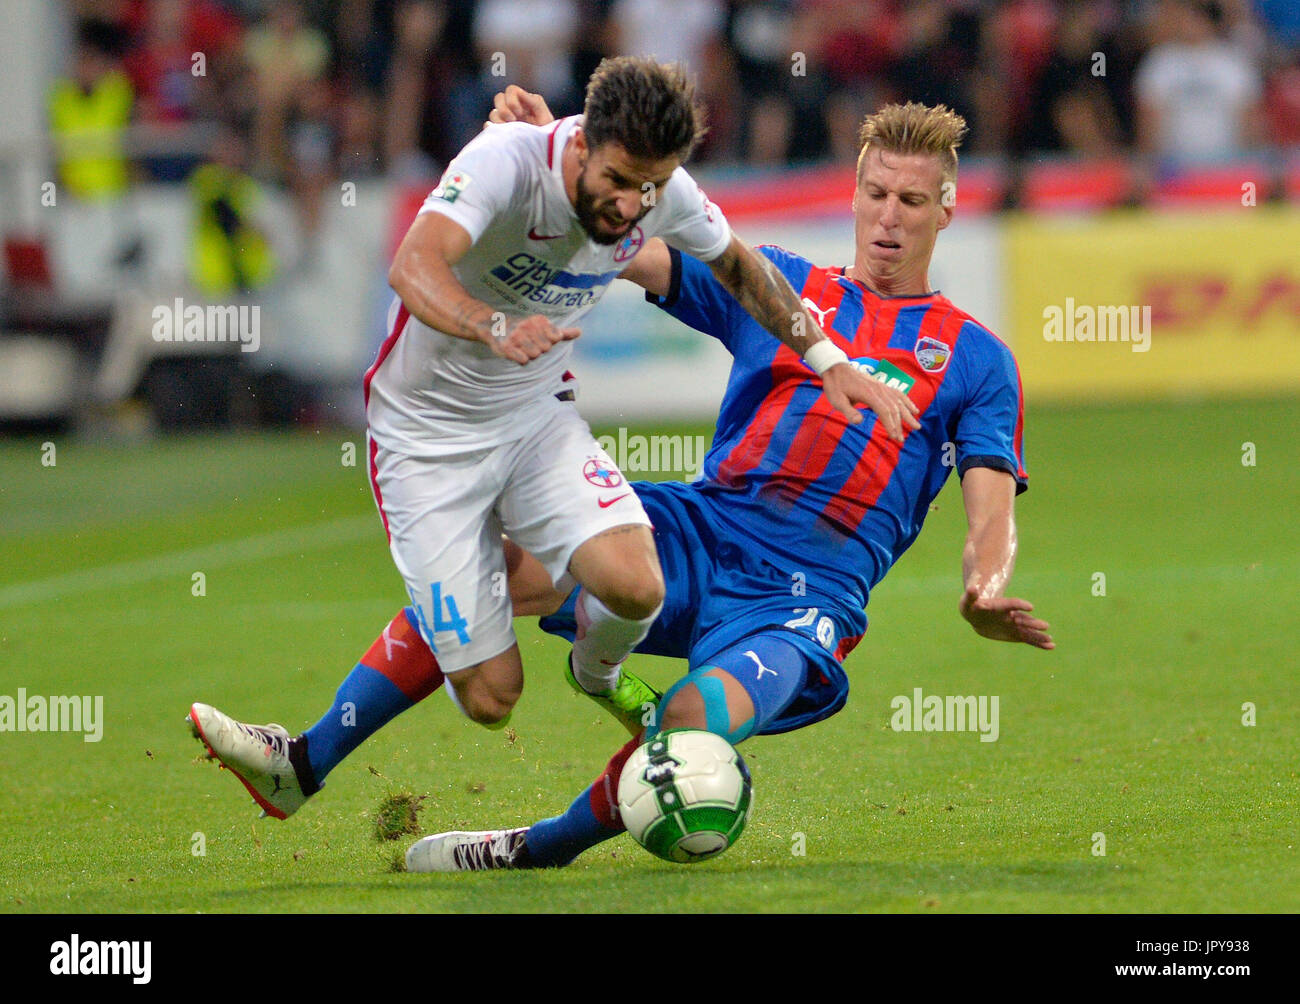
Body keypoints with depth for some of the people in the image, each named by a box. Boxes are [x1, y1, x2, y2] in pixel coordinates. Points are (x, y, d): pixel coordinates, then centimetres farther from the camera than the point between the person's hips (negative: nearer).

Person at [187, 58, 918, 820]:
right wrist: (495, 329, -63)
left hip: (538, 415, 4)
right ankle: (303, 763, 16)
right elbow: (414, 266, -44)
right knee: (490, 695, -9)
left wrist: (828, 360, 8)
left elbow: (737, 263, 12)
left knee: (633, 587, -24)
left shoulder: (665, 194, -11)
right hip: (426, 433, -4)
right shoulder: (506, 162, -28)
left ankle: (598, 672, 13)